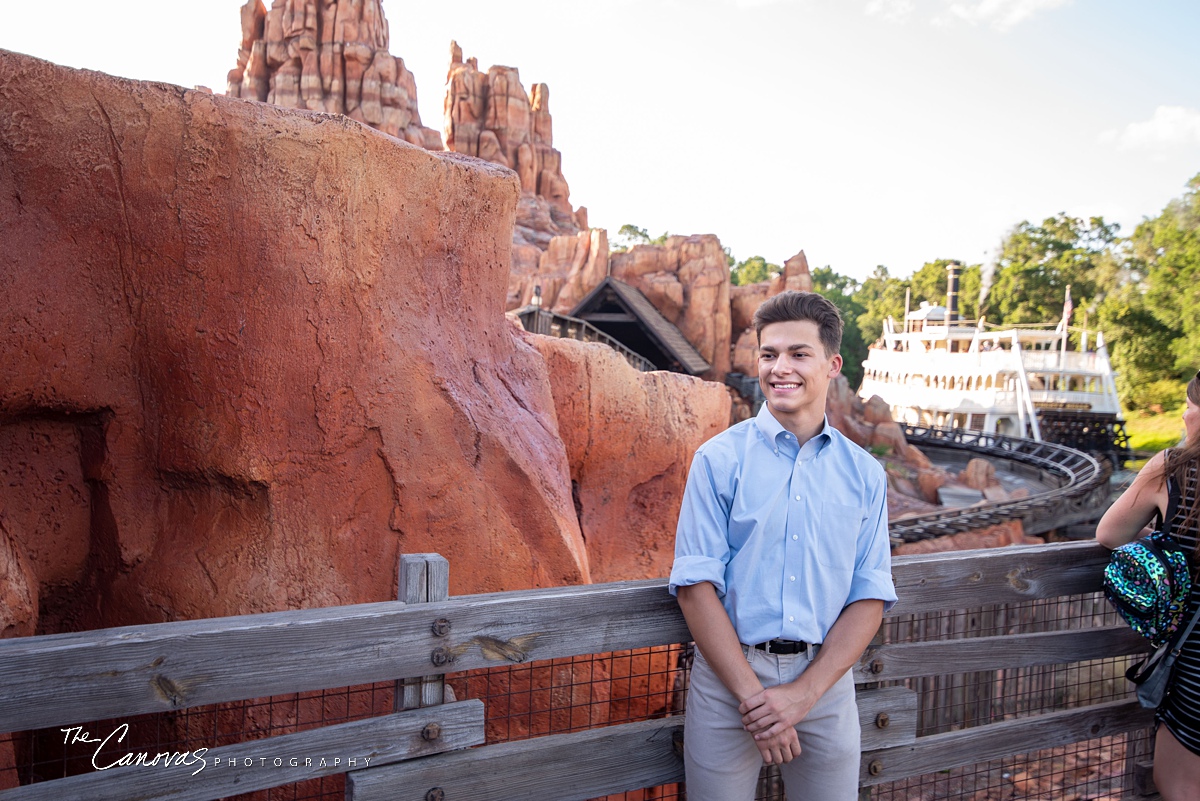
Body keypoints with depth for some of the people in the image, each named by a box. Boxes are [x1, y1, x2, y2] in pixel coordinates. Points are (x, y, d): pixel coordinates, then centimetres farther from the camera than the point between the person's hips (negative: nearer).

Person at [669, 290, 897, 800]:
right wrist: (751, 694, -14)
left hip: (826, 679, 2)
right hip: (728, 670, -2)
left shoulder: (864, 474, 3)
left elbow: (871, 596, 0)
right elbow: (695, 583, -9)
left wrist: (803, 693, -10)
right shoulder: (719, 460, -5)